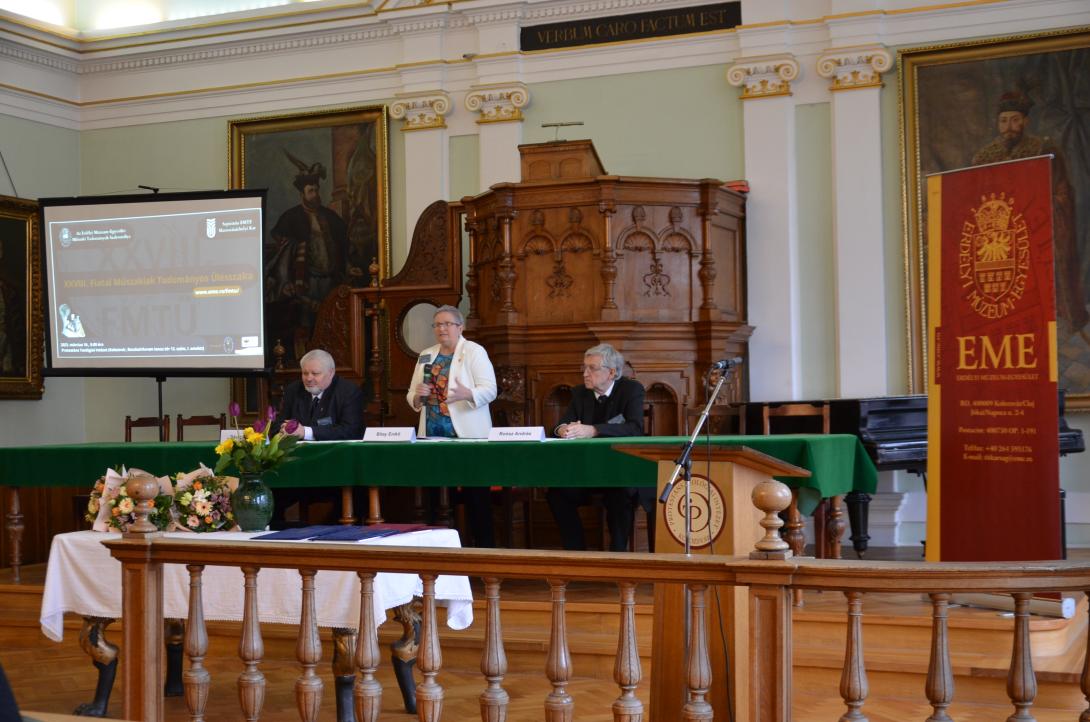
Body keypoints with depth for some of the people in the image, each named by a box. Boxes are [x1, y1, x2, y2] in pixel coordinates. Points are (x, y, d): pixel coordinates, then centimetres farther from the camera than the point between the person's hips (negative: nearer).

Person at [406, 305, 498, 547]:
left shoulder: (474, 351, -2)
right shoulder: (426, 356, 14)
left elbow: (490, 390, -11)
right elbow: (411, 397, 16)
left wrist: (467, 394, -31)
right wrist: (417, 395, -8)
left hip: (468, 435, -5)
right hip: (433, 436, 5)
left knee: (476, 495, -5)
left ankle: (485, 546, 0)